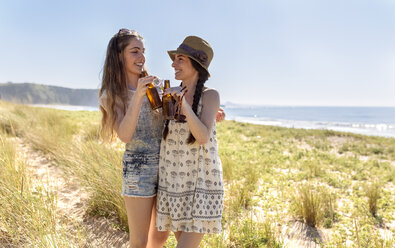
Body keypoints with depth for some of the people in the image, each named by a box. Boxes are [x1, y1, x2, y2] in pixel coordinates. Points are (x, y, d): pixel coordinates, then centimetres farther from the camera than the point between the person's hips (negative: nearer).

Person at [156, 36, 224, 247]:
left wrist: (184, 105, -29)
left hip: (200, 183, -5)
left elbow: (203, 137, -21)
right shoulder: (172, 94, 5)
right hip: (174, 182, 5)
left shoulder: (210, 95, -7)